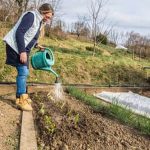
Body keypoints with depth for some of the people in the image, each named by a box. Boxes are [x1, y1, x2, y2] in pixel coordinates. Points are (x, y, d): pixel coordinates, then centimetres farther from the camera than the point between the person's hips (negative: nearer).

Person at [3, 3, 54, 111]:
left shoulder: (39, 21, 13)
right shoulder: (31, 15, -16)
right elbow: (19, 33, -24)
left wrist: (37, 45, 13)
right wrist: (22, 51, -27)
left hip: (24, 49, 10)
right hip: (16, 47, -10)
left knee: (24, 72, 11)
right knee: (23, 71, -12)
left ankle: (23, 96, 21)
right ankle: (21, 99, -6)